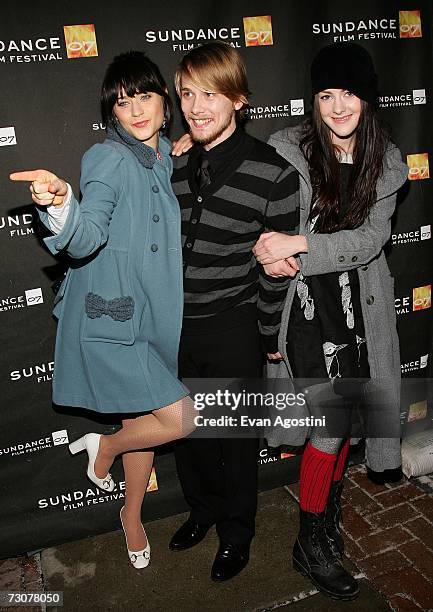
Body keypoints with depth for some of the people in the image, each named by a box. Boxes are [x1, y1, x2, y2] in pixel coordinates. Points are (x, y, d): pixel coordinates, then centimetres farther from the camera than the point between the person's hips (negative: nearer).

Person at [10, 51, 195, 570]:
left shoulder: (167, 158, 8)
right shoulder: (109, 160, -14)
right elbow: (87, 238, -30)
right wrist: (61, 203, -47)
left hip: (152, 317, 7)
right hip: (109, 318, -7)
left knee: (143, 417, 18)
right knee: (180, 419, -10)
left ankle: (132, 516, 43)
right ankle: (104, 448, 22)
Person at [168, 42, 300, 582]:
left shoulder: (272, 172, -14)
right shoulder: (173, 165, 1)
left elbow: (280, 264, -9)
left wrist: (270, 335, -5)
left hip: (234, 329, -4)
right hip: (176, 325, 5)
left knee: (236, 436, 13)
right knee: (186, 428, 21)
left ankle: (236, 536, 39)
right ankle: (202, 508, 49)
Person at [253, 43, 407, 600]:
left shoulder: (386, 162, 1)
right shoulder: (287, 151, -10)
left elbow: (370, 239, -11)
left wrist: (299, 245, -24)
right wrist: (275, 254, -22)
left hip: (360, 305, 5)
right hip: (308, 305, -4)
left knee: (343, 412, 14)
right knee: (331, 423, -5)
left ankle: (330, 516, 38)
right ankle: (311, 544, 19)